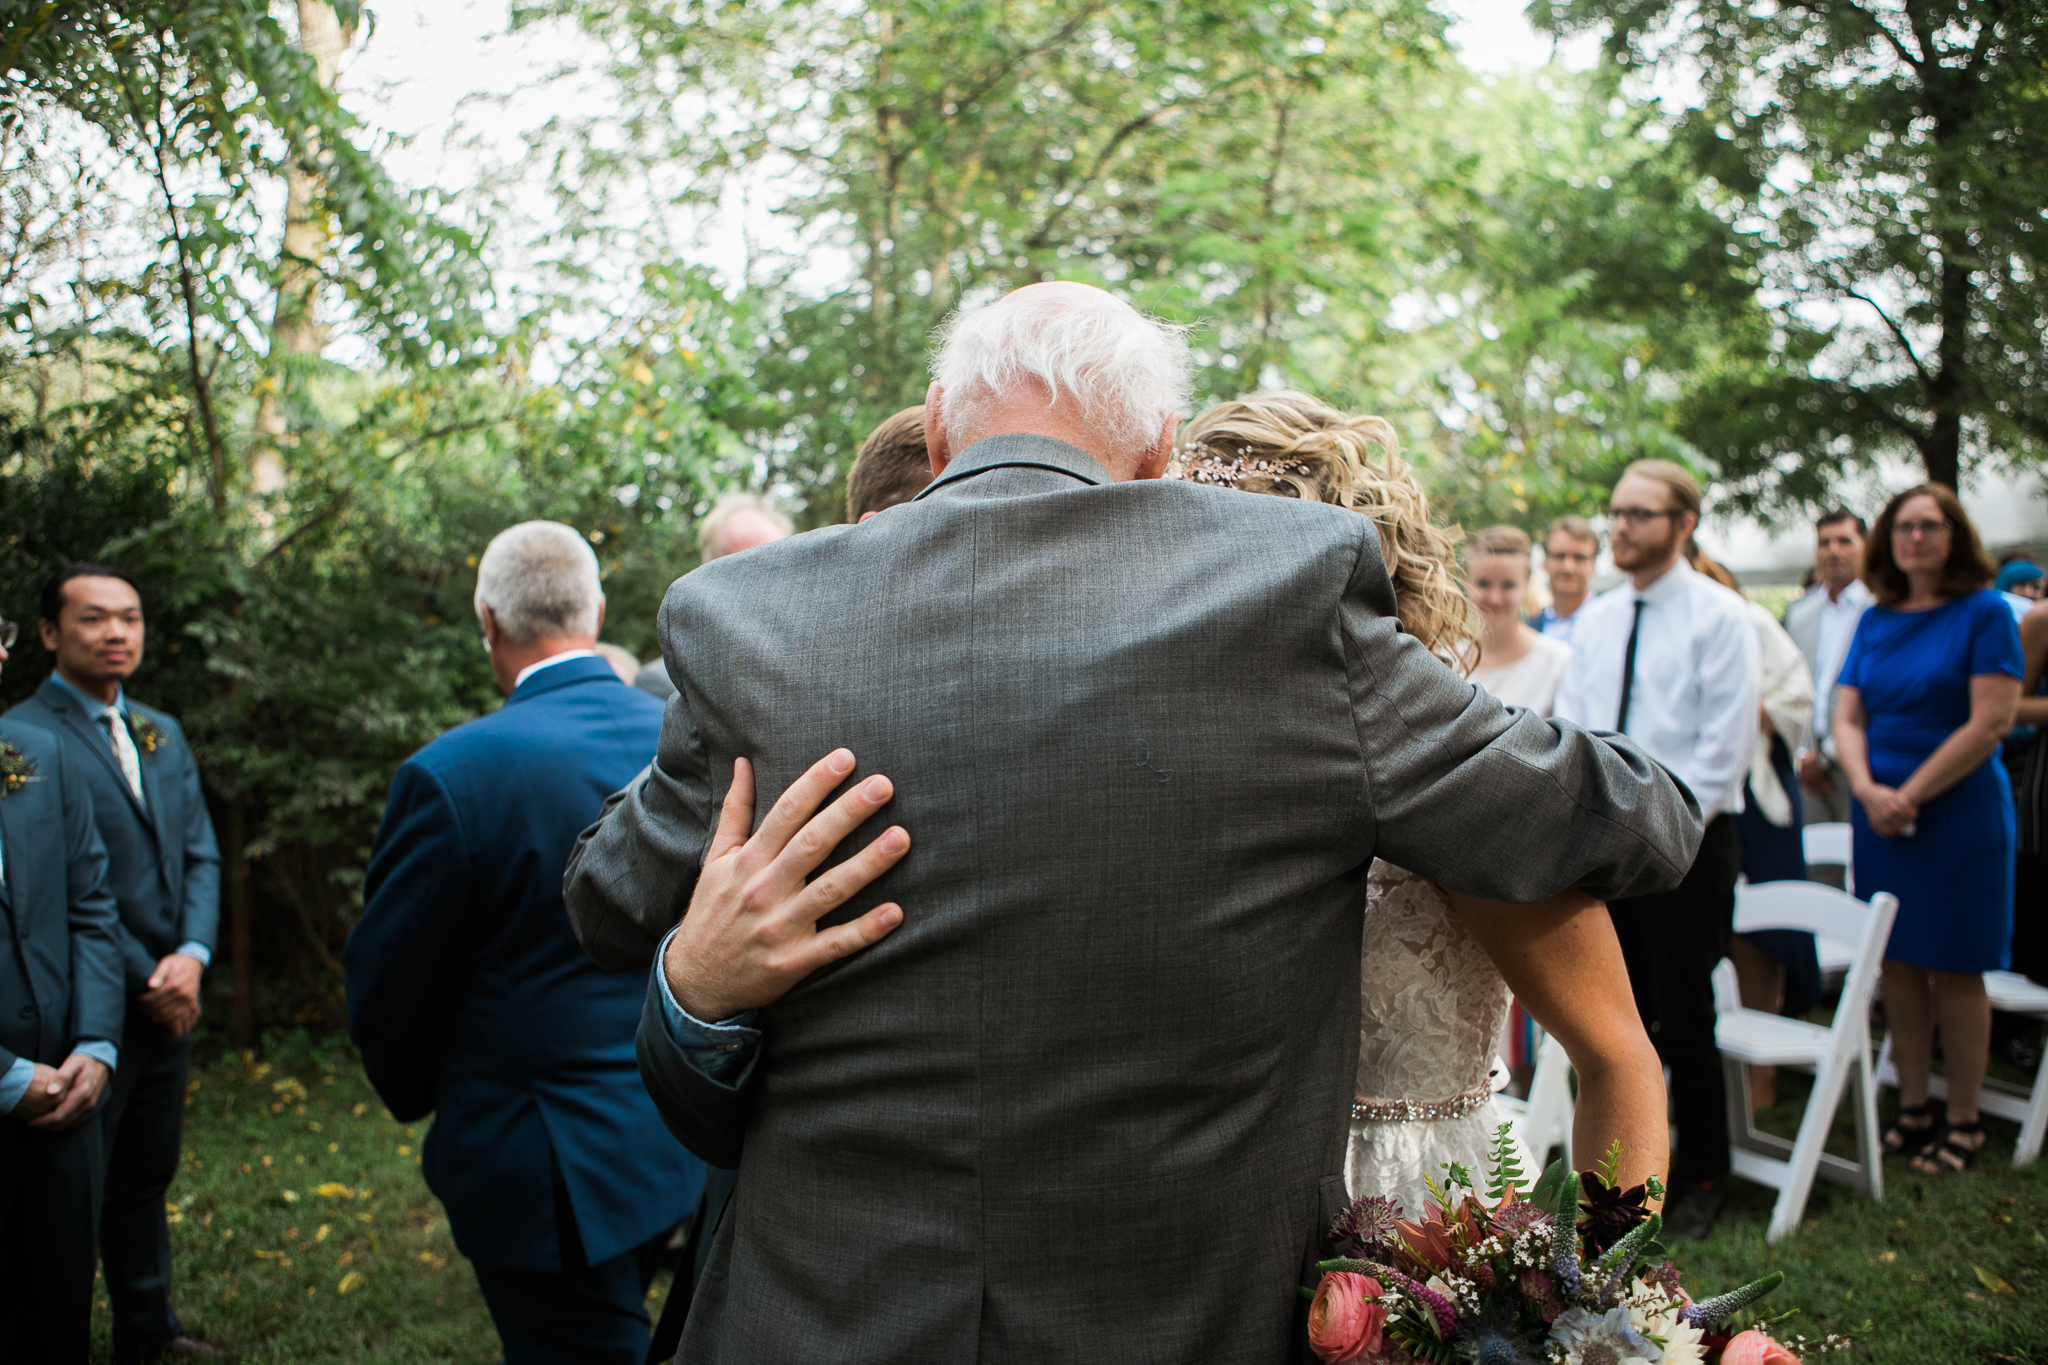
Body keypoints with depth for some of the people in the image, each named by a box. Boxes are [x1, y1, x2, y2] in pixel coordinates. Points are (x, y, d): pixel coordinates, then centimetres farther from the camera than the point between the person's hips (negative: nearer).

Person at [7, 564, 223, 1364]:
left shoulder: (162, 733, 12)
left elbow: (199, 854, 10)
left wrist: (192, 954, -6)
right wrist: (142, 982, -13)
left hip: (169, 999, 7)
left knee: (148, 1176, 18)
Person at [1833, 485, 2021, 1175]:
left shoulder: (1985, 613, -6)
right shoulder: (1875, 621, 10)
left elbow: (1990, 723, -13)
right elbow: (1848, 717, 7)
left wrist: (1909, 795, -14)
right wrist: (1867, 790, -11)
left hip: (1959, 814, -5)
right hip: (1880, 816, 5)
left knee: (1954, 969, 1)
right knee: (1898, 963, 8)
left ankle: (1963, 1119, 12)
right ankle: (1912, 1106, 19)